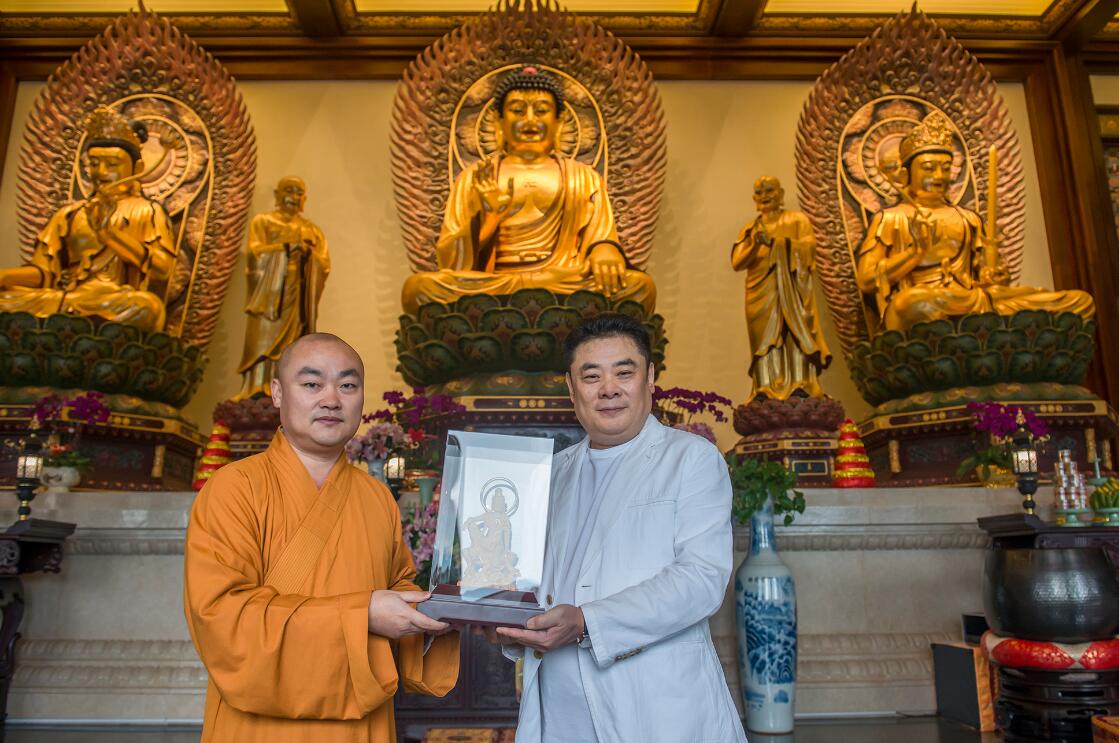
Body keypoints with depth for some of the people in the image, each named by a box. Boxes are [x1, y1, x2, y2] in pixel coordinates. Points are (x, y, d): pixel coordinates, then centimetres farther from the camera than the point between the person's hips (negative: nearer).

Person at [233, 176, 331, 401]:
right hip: (269, 295, -2)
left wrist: (308, 252, -10)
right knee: (263, 344, -10)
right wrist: (287, 245, -11)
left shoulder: (312, 230, 19)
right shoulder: (262, 222, 12)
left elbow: (325, 266, 8)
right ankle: (256, 394, -12)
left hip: (298, 298, 2)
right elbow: (255, 253, -3)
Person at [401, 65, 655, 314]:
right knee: (417, 286, -30)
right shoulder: (473, 178, 15)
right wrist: (488, 217, -10)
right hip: (487, 288, 0)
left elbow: (602, 238, 11)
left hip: (568, 286, 1)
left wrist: (604, 251, -14)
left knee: (640, 285, -29)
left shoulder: (583, 178, 18)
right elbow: (450, 262, 7)